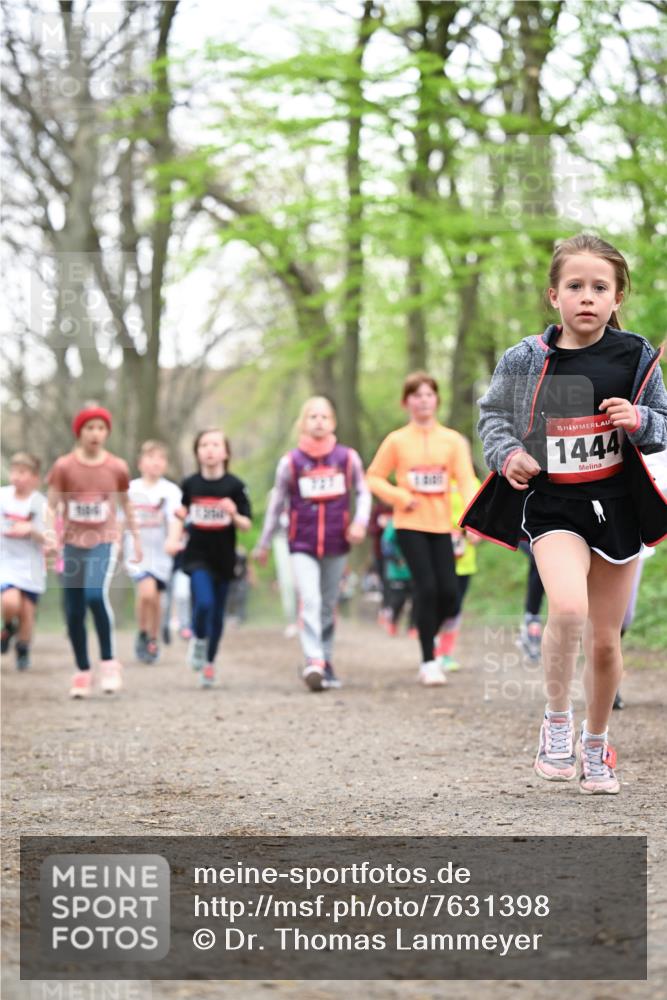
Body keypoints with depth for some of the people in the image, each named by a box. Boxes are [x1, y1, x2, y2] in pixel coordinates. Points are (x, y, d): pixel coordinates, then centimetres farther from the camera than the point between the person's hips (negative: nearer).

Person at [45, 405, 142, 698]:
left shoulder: (117, 468, 1)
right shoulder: (64, 466, -2)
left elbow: (125, 504, 15)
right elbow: (52, 506, -1)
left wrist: (136, 537, 17)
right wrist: (51, 535, -16)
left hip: (104, 542, -2)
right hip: (74, 544, 2)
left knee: (96, 595, -26)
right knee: (73, 612, 2)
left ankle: (109, 663, -13)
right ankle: (82, 673, 17)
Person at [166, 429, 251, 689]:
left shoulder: (234, 486, -5)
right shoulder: (190, 484, 0)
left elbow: (246, 525, -2)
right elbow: (180, 516, 14)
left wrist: (234, 515, -22)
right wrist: (173, 538, -2)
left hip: (224, 558, 1)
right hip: (197, 556, 0)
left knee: (217, 614, 7)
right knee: (204, 603, -20)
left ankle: (209, 663, 25)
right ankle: (198, 641, 11)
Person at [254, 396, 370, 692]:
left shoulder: (347, 458, 0)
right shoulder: (291, 462, -2)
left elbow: (362, 492, 11)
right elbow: (277, 503, 7)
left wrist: (360, 521, -7)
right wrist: (264, 543, 13)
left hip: (336, 545, 2)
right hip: (302, 545, -2)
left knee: (328, 606, 11)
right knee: (310, 602, -17)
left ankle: (325, 662, 23)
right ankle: (313, 662, -26)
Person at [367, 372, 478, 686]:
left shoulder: (453, 440, 3)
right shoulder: (397, 441, 2)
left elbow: (466, 480, -6)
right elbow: (374, 478, 6)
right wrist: (401, 497, -10)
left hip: (441, 525, 2)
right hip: (410, 525, -2)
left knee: (449, 592, -3)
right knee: (427, 588, -13)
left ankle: (428, 639, 27)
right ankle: (428, 662, -3)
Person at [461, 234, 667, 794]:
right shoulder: (526, 360, -4)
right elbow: (493, 412, 11)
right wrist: (505, 453, -7)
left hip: (618, 502, 2)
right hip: (551, 501, -2)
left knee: (606, 638, 10)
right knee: (569, 607, -28)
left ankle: (596, 743, 33)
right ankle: (557, 718, -5)